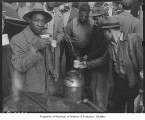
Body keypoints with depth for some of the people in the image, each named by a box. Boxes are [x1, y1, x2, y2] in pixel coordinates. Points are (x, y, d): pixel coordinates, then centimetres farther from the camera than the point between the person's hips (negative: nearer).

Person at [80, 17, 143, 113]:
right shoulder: (111, 46, 6)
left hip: (133, 81, -6)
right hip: (119, 80, 6)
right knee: (117, 108, 18)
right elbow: (103, 59, 16)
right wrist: (87, 64, 15)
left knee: (132, 109, 9)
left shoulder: (133, 39, -17)